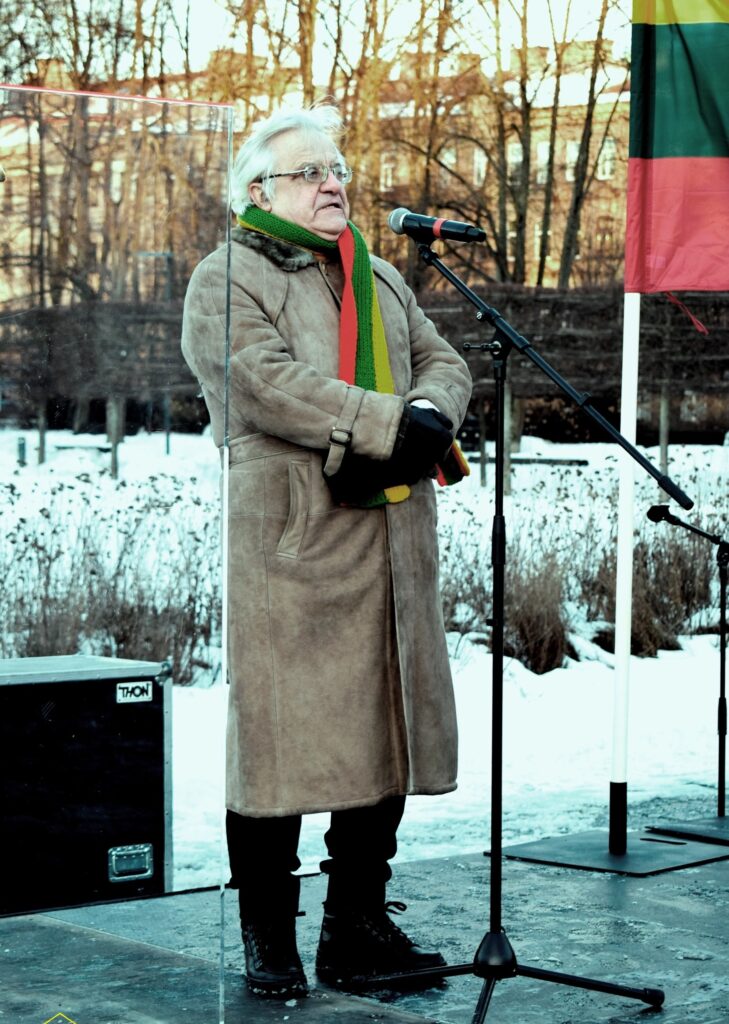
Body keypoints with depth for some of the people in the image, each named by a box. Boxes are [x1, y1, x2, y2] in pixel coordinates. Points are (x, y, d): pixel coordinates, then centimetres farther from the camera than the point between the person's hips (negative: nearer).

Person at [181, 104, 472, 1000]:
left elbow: (442, 363, 17)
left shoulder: (381, 280, 25)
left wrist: (430, 416, -7)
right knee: (277, 737, -5)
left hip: (392, 543, 7)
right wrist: (387, 425, -20)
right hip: (285, 544, -7)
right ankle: (268, 942, 6)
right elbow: (268, 381, -15)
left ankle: (359, 928, 17)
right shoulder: (227, 280, 1)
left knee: (385, 730, 7)